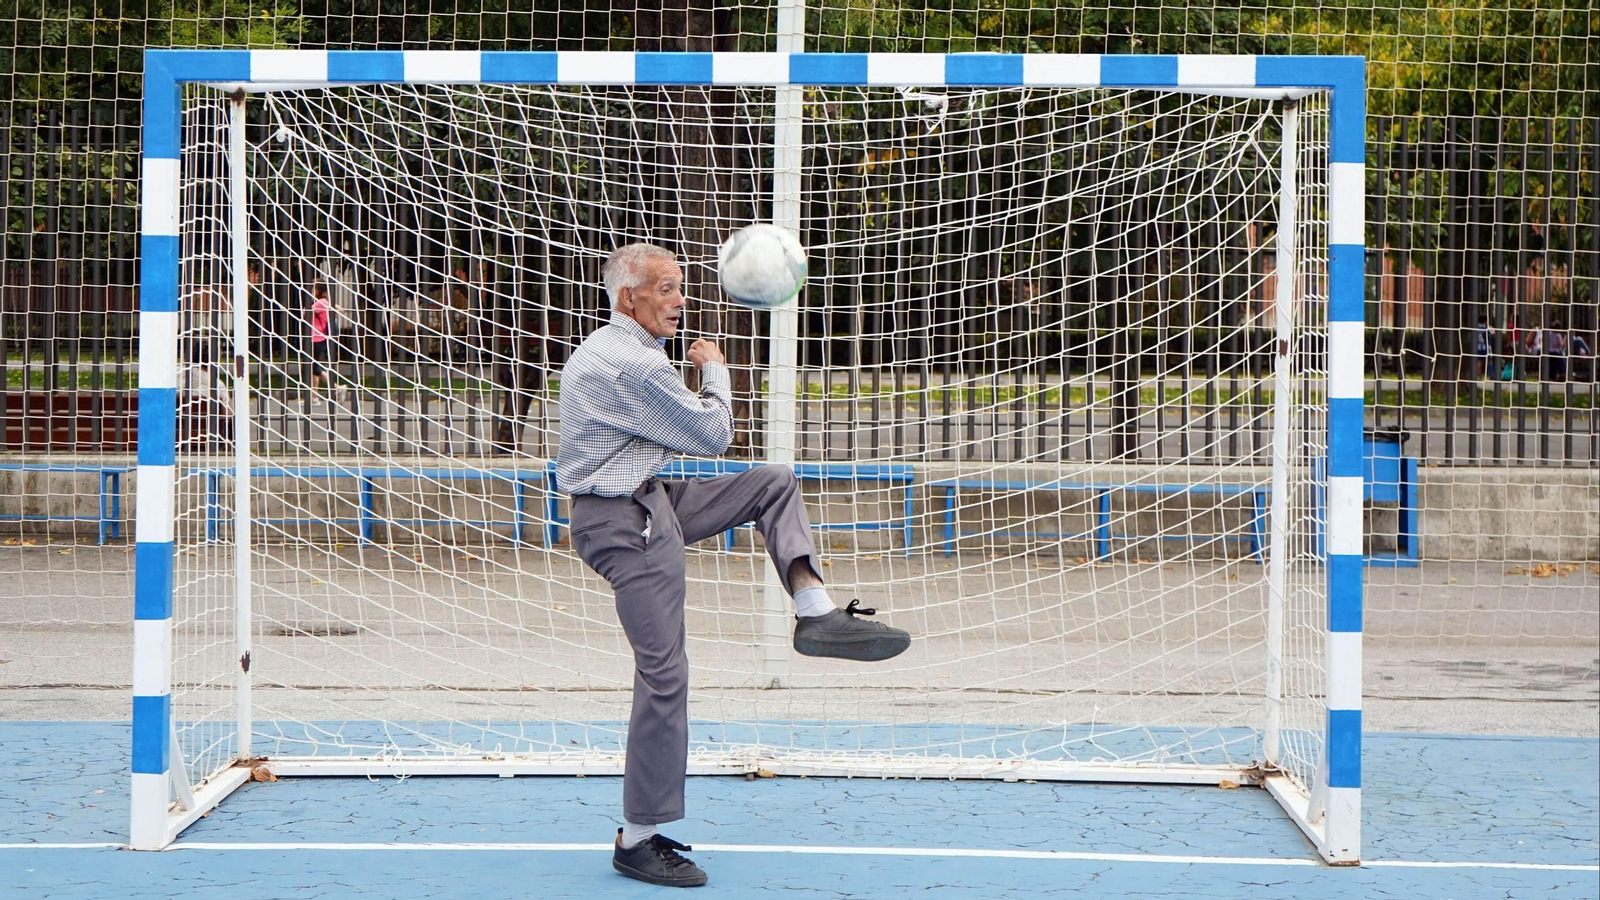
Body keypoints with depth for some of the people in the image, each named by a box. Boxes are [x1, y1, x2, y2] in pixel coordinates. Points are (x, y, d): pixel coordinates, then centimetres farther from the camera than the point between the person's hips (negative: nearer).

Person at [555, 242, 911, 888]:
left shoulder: (610, 352, 15)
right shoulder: (634, 365, -20)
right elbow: (713, 435, -11)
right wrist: (714, 371, 5)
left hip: (647, 504, 11)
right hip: (628, 524, -11)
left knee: (774, 484, 12)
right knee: (663, 673, -9)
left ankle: (816, 613, 0)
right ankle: (638, 841, -4)